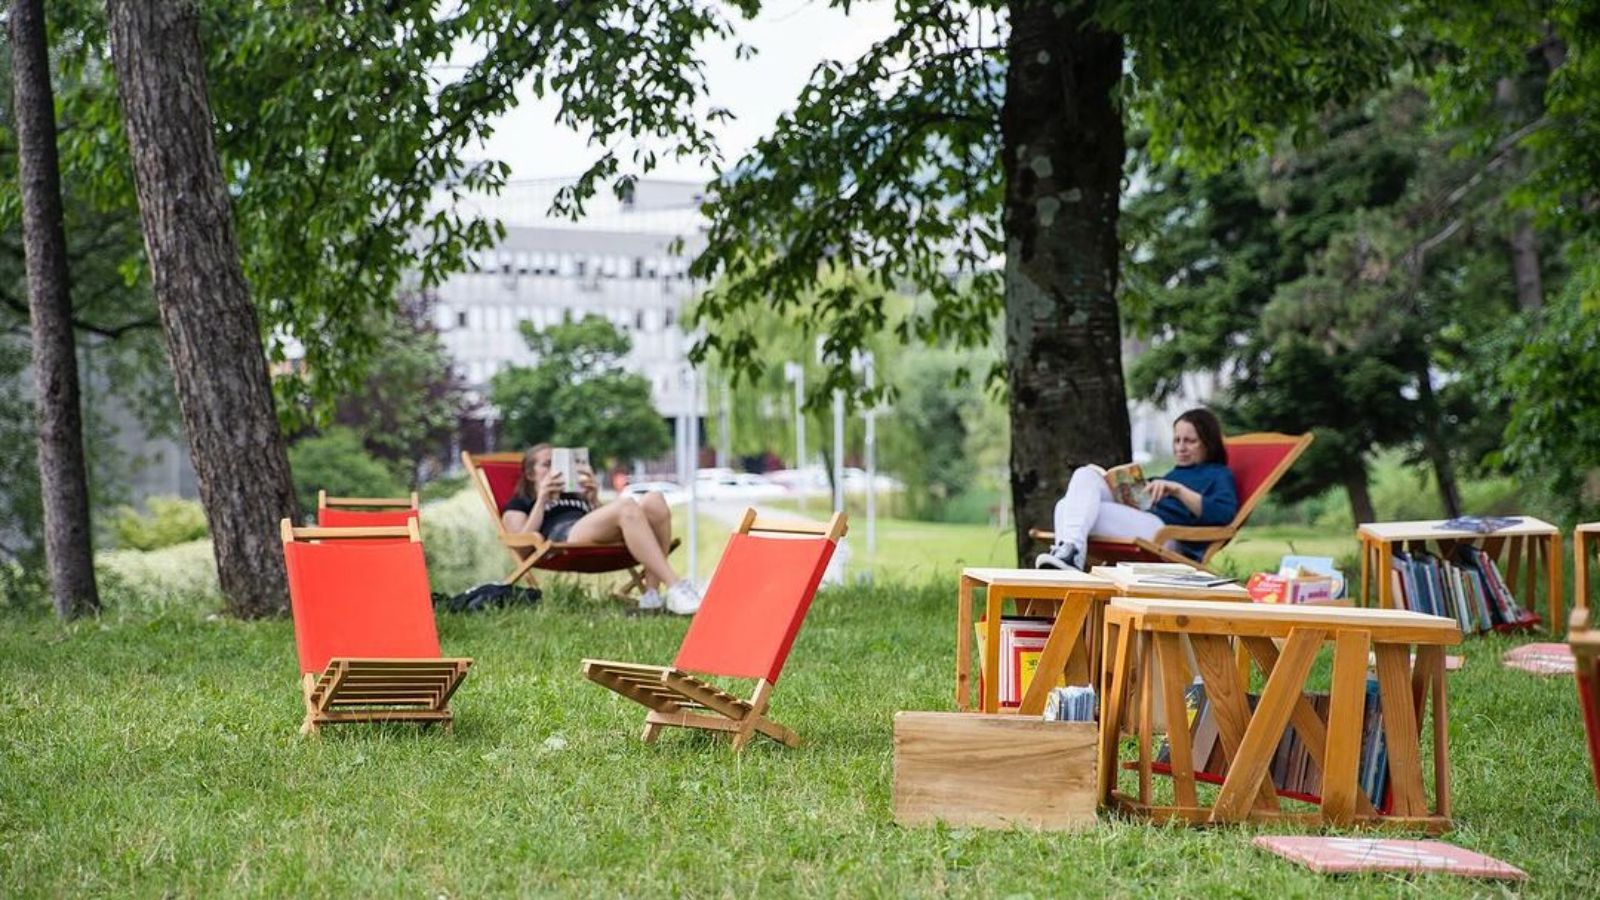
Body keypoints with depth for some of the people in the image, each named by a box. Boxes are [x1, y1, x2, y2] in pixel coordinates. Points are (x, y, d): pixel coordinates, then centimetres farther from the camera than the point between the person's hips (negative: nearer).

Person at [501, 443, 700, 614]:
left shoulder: (576, 496, 44)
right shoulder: (518, 504, 31)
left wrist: (593, 499, 19)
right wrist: (542, 500, 6)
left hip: (609, 543, 5)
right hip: (563, 539, -5)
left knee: (654, 501, -25)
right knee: (627, 506, -34)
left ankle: (653, 593, -34)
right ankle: (676, 588, -49)